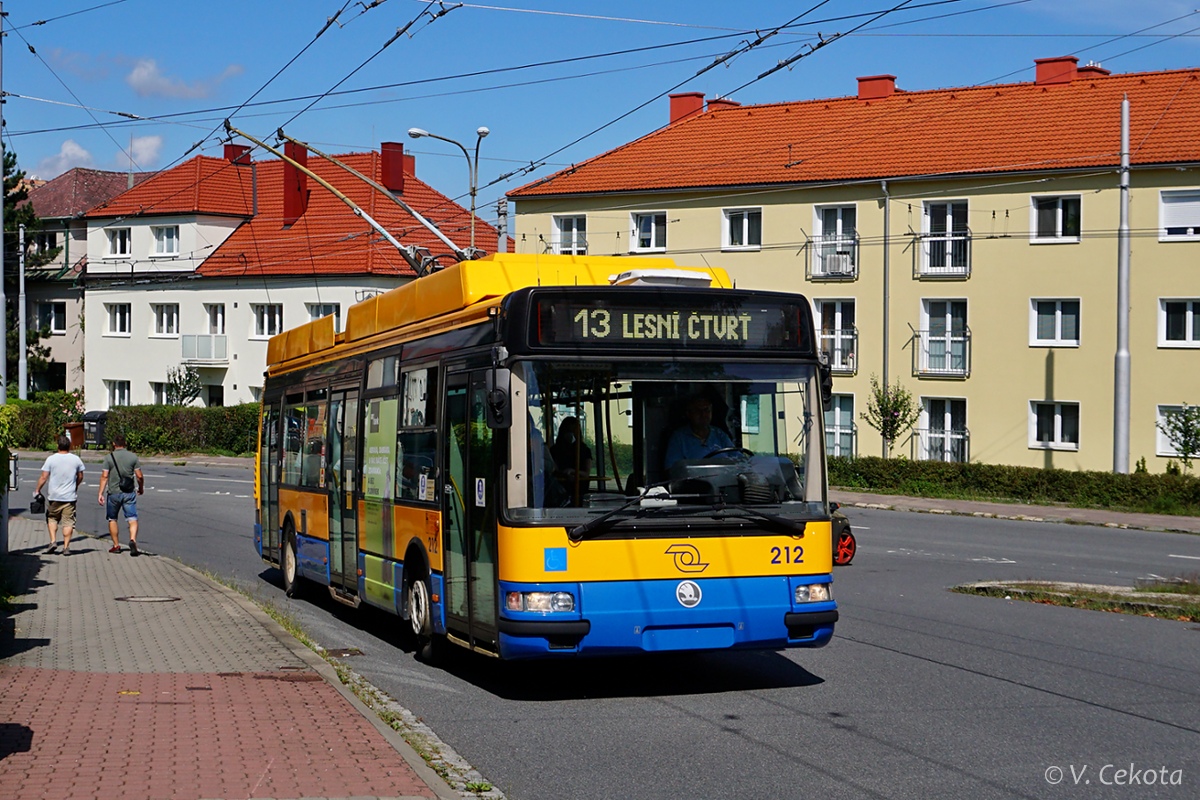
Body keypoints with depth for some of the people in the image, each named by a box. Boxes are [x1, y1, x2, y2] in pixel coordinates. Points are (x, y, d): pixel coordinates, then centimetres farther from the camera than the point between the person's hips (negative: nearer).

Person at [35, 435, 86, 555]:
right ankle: (66, 547, 1)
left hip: (54, 496, -1)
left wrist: (37, 490, 6)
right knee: (68, 522, 3)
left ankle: (53, 541, 5)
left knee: (52, 518, 18)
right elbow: (80, 476, 11)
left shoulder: (51, 459, -6)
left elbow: (44, 477, -7)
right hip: (70, 496, 1)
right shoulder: (76, 459, 1)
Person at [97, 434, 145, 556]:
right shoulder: (133, 456, 1)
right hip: (129, 493, 0)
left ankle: (116, 545, 18)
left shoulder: (109, 457, -3)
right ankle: (133, 540, -27)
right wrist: (141, 488, 17)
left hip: (113, 492, 0)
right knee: (132, 519, -2)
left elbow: (104, 476, -8)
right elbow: (139, 476, 0)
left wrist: (100, 493, -6)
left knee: (112, 519, 16)